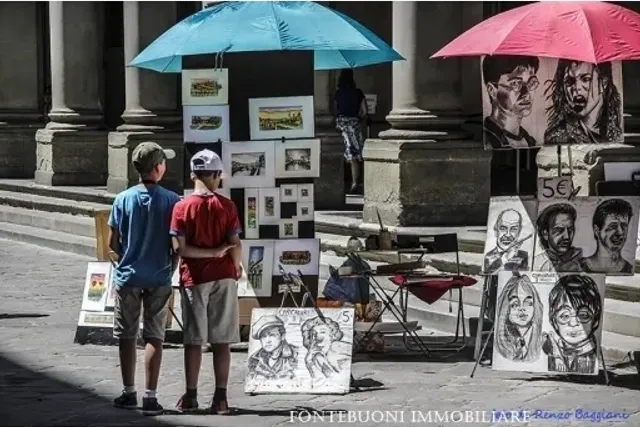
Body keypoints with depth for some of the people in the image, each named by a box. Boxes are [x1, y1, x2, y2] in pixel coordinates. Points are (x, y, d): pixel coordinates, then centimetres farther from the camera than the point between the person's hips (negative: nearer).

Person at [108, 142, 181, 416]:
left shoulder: (123, 199, -4)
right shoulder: (172, 201, -8)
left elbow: (113, 243, -1)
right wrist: (170, 270, 9)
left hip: (127, 277, 1)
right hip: (159, 278, -1)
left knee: (127, 336, 12)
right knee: (154, 337, 2)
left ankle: (129, 393, 18)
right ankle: (150, 397, -3)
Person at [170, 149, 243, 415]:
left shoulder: (182, 208, -5)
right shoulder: (227, 206, -4)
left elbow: (179, 248, -12)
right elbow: (236, 245, -7)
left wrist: (212, 253, -5)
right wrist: (236, 267, 10)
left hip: (194, 279, 0)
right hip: (224, 277, 0)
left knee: (194, 340, 6)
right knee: (221, 341, 3)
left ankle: (190, 397, 8)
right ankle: (220, 398, 2)